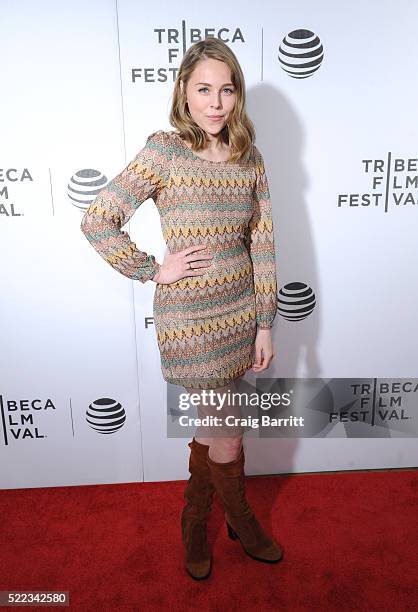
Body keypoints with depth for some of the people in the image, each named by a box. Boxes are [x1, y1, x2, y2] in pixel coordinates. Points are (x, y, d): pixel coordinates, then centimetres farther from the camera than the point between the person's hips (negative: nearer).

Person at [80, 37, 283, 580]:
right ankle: (243, 525, 40)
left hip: (240, 312, 5)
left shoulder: (249, 158, 4)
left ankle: (195, 527, 46)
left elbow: (262, 244, 4)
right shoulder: (164, 152, -10)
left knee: (210, 431, 20)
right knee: (228, 441, 7)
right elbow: (96, 220, -10)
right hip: (190, 320, -5)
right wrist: (154, 270, -11)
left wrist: (265, 325, 2)